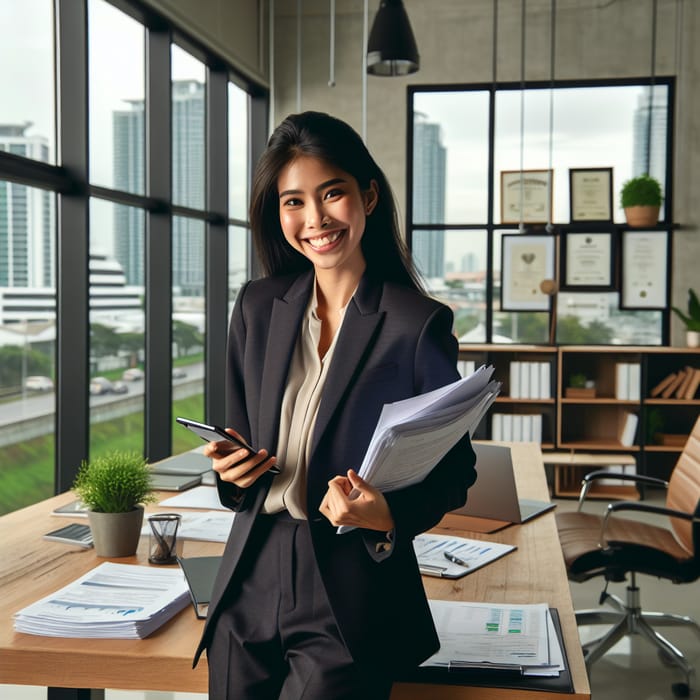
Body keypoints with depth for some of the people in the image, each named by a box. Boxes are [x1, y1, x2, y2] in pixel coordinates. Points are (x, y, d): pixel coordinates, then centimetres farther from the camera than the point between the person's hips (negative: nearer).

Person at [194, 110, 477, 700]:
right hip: (249, 589, 5)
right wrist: (231, 468, -7)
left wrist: (388, 515, -22)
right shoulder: (258, 306, 4)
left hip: (350, 609, -4)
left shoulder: (419, 325, -11)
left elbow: (455, 470, -5)